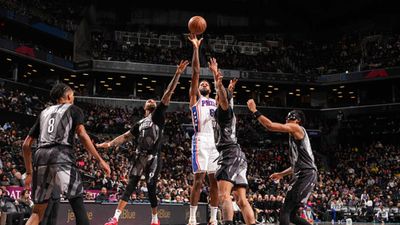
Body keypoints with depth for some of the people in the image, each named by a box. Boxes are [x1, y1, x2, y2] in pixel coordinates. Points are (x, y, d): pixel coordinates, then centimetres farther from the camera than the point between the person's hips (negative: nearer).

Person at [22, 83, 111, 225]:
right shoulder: (73, 109, 16)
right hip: (62, 156, -5)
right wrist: (100, 160, -3)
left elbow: (26, 145, 25)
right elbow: (82, 135, -2)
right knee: (78, 205, -3)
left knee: (37, 211, 14)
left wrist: (29, 172, 31)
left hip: (41, 156, 5)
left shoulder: (44, 112, 28)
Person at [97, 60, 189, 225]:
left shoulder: (158, 115, 7)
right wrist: (110, 144, 8)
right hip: (140, 157, 4)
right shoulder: (139, 123, 21)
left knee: (151, 188, -3)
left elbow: (167, 94, -2)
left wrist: (177, 74, -11)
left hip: (153, 157, -4)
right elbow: (126, 136, 23)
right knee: (130, 186, 1)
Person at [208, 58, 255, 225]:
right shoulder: (228, 110, 24)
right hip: (238, 156, 10)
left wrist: (219, 84, -43)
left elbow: (223, 97, -24)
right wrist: (215, 73, 47)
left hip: (230, 155, -10)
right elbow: (222, 95, 41)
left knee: (224, 195, -22)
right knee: (241, 200, 4)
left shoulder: (224, 110, 0)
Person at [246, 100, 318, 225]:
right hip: (305, 176, 10)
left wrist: (254, 111, -4)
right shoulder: (295, 137, 27)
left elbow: (270, 126, -11)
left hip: (305, 176, -10)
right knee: (291, 214, 12)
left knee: (285, 212, -13)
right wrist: (281, 174, 29)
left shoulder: (297, 128, -1)